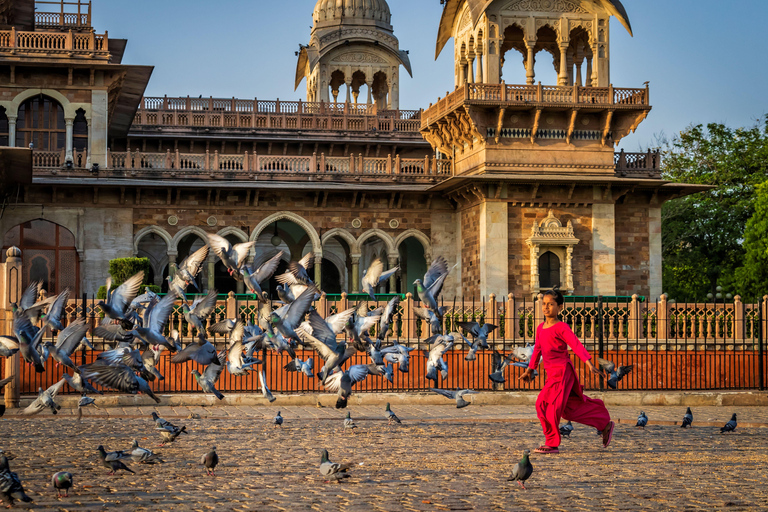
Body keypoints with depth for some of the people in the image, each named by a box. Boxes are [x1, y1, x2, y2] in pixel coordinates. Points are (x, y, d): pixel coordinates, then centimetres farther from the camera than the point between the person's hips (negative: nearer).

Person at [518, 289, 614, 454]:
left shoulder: (561, 328, -10)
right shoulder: (540, 328, 13)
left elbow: (576, 345, -20)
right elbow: (537, 349, 24)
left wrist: (590, 364, -30)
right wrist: (530, 370, 31)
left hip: (562, 371, -8)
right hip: (551, 372, 8)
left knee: (544, 403, -12)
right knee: (572, 408, 14)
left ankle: (552, 444, 0)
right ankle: (605, 424, 29)